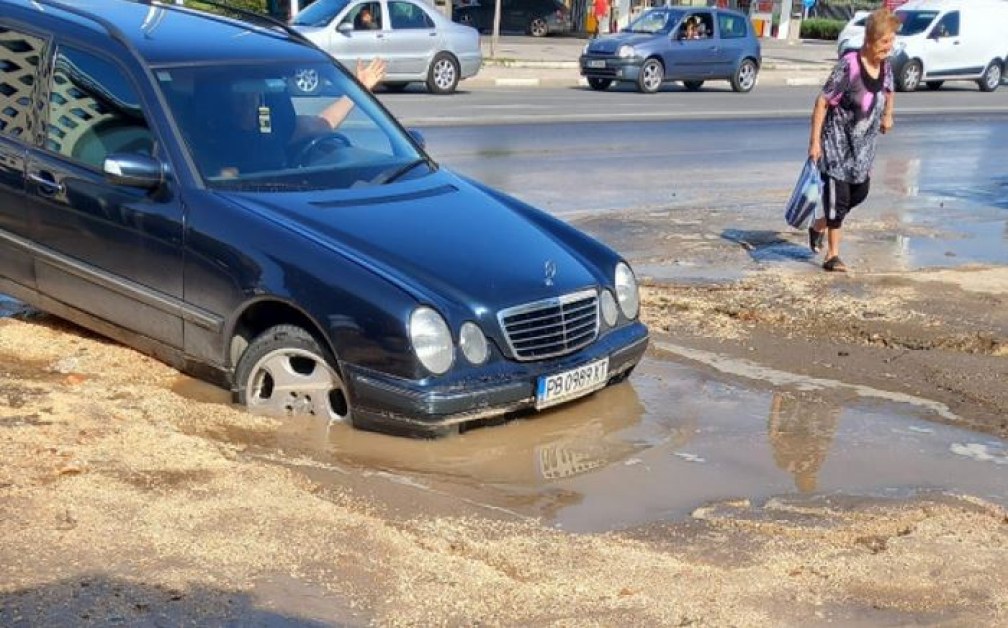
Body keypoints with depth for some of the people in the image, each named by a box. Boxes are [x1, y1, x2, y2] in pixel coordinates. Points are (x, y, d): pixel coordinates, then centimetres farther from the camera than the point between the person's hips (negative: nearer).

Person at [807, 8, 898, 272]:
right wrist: (815, 141, -20)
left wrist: (887, 115, 17)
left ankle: (820, 225, 35)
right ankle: (832, 255, 6)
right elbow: (822, 102, -19)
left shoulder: (885, 65, -1)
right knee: (838, 196, -4)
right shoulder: (848, 65, -21)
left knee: (860, 192, 13)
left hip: (864, 143, 7)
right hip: (837, 141, -7)